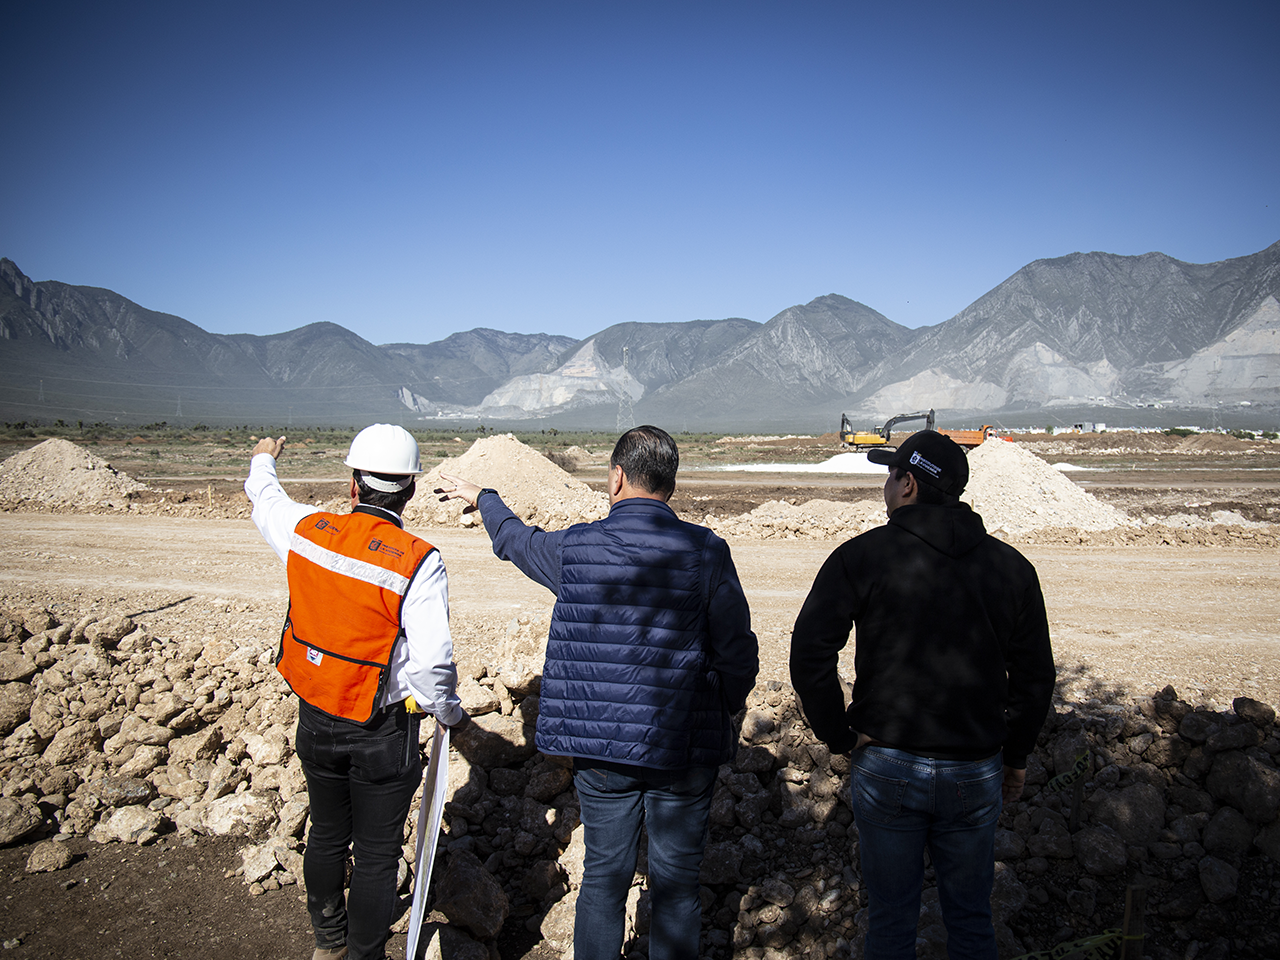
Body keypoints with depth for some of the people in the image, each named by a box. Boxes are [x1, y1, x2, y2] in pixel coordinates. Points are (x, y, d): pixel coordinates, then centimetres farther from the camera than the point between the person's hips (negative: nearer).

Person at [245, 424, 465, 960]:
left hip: (315, 718, 5)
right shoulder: (418, 562, -22)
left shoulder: (306, 530, -7)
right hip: (382, 733, -5)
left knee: (327, 834, 25)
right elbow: (432, 663, -25)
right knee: (376, 853, 11)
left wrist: (262, 461, 39)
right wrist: (448, 712, -5)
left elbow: (264, 498, 17)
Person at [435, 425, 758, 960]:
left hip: (599, 749, 1)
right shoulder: (706, 552, -11)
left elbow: (514, 538, 16)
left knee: (603, 876, 16)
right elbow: (739, 657, -9)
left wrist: (481, 498, 37)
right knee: (676, 884, 13)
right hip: (684, 751, -1)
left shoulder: (573, 547, -7)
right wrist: (722, 713, 12)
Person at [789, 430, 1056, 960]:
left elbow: (809, 654, -16)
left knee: (891, 917, 14)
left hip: (885, 770, -2)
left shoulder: (861, 556, -9)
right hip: (976, 775, 3)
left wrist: (839, 735, -5)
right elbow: (1035, 677, 6)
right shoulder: (1011, 566, 1)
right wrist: (1016, 756, 17)